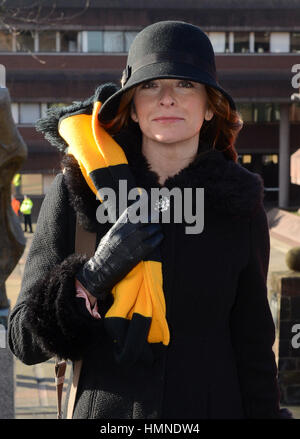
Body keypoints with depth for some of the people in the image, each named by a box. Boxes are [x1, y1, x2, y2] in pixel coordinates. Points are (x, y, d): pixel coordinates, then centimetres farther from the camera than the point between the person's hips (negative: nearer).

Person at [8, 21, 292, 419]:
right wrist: (94, 277, -22)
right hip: (104, 407, -1)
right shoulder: (77, 189, -8)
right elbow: (24, 340, -8)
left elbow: (252, 346, 4)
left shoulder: (240, 206, -3)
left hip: (212, 403, 1)